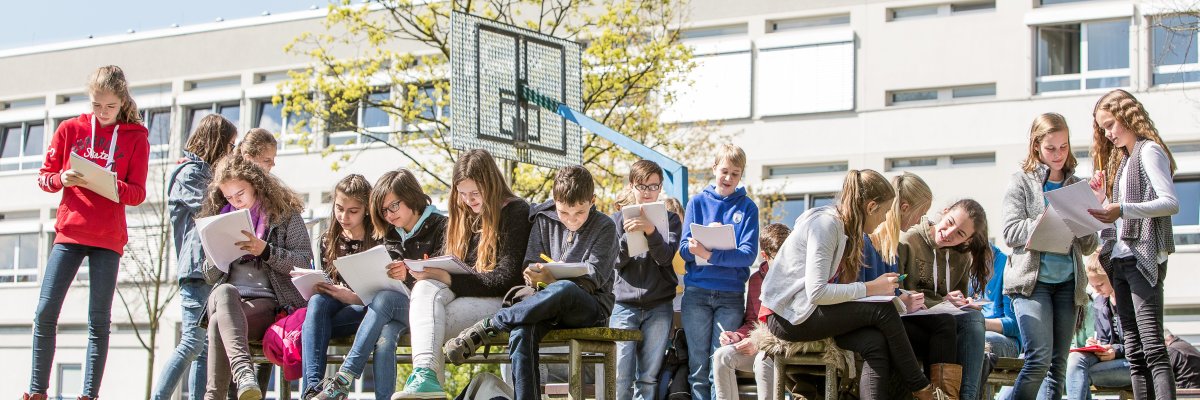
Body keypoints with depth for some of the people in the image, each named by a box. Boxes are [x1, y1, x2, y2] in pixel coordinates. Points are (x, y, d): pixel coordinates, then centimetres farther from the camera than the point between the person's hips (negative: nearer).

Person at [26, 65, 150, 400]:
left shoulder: (135, 137, 3)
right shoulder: (70, 129, 7)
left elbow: (137, 194, 0)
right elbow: (44, 177, 9)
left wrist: (112, 185, -20)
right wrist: (61, 179, -13)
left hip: (108, 238, -1)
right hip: (69, 233, 1)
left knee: (99, 319, -2)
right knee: (45, 312, -5)